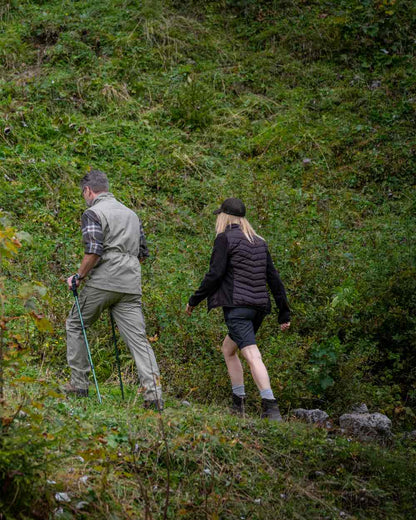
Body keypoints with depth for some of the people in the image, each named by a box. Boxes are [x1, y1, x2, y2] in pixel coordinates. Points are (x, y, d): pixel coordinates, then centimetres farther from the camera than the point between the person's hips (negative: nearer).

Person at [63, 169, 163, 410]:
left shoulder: (92, 214, -3)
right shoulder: (131, 213, 20)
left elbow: (94, 251, -16)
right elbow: (143, 252, 20)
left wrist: (79, 276, -3)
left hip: (102, 282, -5)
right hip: (131, 286, 5)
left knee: (75, 325, 15)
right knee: (138, 338, 0)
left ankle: (79, 383, 15)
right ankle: (153, 392, -14)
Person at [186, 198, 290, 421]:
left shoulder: (225, 239, -4)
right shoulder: (259, 242, 16)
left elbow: (215, 274, -11)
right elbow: (273, 278, 14)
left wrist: (194, 300, -1)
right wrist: (284, 312, 16)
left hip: (236, 305, -8)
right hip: (258, 306, 8)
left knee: (252, 356, -15)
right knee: (228, 348, 22)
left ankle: (271, 408, -27)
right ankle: (238, 404, 20)